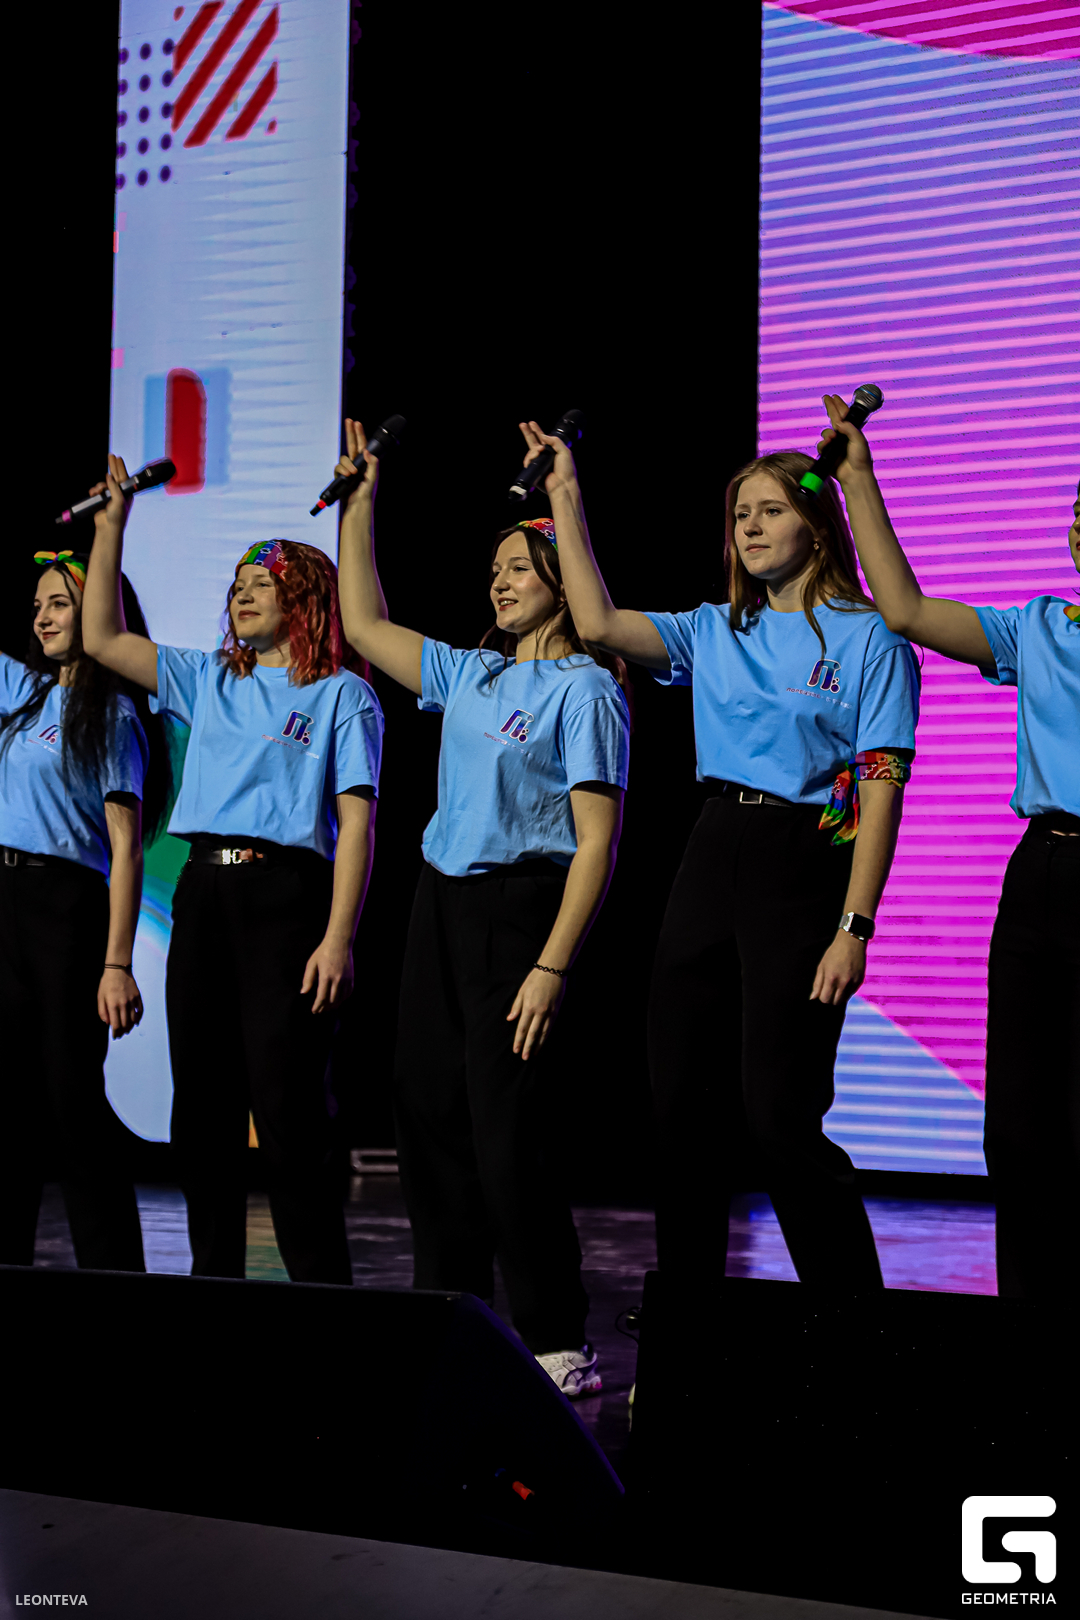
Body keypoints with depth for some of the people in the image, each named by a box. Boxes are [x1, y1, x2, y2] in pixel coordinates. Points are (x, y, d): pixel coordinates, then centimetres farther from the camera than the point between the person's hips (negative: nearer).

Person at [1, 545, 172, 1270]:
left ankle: (114, 1269, 2)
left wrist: (117, 964, -18)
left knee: (72, 1094, -5)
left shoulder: (114, 714, -5)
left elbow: (125, 846, -11)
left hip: (67, 903, -7)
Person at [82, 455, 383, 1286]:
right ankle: (213, 1284, 16)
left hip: (286, 891, -6)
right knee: (203, 1105, 7)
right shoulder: (212, 680, 18)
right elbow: (103, 638, 16)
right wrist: (112, 521, 12)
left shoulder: (342, 695, 2)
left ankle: (322, 1295, 0)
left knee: (286, 1106, -8)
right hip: (203, 891, 6)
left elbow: (355, 822, -6)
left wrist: (338, 938, -16)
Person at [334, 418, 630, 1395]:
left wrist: (551, 966, -20)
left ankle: (559, 1346, 4)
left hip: (521, 909, -8)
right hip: (442, 905, 8)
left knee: (507, 1136, -7)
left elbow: (596, 842, -14)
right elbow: (365, 626, 22)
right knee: (430, 1114, 8)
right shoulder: (470, 675, 14)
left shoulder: (584, 688, -8)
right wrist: (358, 504, 18)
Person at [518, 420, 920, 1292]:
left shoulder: (868, 638, -2)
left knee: (779, 1112, -8)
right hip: (713, 856, 6)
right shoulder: (715, 631, 14)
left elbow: (883, 788, -8)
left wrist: (855, 927, -16)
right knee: (685, 1100, 8)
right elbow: (600, 623, 1)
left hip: (805, 865, -6)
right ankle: (683, 1305, 21)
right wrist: (568, 501, 1)